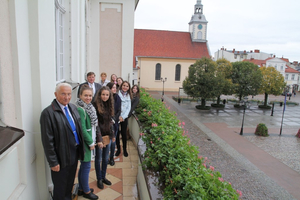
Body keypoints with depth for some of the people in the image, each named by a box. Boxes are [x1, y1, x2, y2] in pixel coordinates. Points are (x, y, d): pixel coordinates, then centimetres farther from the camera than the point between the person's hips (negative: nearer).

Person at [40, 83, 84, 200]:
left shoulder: (73, 107, 3)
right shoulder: (48, 113, -19)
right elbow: (47, 141, -18)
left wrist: (80, 149, 9)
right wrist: (53, 162, -15)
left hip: (75, 153, 7)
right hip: (62, 157, -6)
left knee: (70, 183, 26)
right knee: (60, 188, 16)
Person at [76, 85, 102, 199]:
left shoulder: (89, 107, 6)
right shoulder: (80, 109, -21)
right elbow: (82, 129, -22)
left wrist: (98, 139, 8)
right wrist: (90, 142, -13)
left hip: (89, 140, 9)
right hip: (85, 142, -9)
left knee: (84, 165, 20)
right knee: (86, 166, 6)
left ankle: (81, 188, 38)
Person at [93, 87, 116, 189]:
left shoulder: (109, 105, 5)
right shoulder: (95, 105, -15)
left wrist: (112, 135, 11)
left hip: (107, 135, 6)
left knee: (106, 158, 17)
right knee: (98, 158, 10)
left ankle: (103, 177, 35)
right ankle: (99, 179, 29)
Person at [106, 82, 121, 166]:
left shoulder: (117, 98, 2)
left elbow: (119, 110, 2)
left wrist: (114, 119, -9)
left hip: (114, 122, 1)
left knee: (113, 141, 6)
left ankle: (111, 158, 22)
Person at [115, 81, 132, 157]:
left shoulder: (128, 96, 8)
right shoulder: (117, 94, -4)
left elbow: (128, 108, 6)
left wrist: (123, 117, -5)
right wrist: (118, 116, -11)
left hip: (124, 117, 2)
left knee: (124, 133, 5)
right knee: (116, 133, 4)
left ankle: (125, 149, 19)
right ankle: (118, 149, 21)